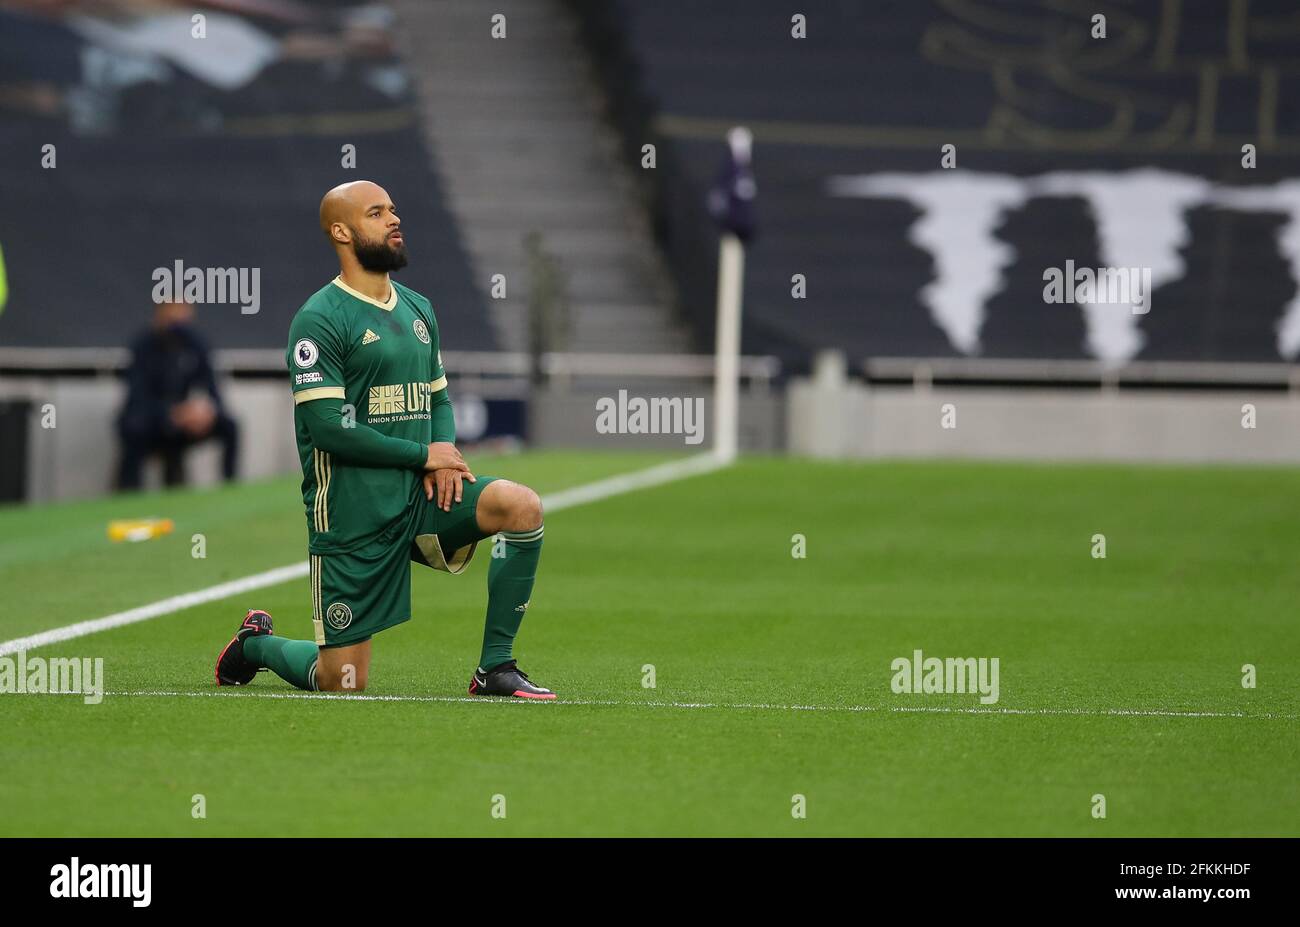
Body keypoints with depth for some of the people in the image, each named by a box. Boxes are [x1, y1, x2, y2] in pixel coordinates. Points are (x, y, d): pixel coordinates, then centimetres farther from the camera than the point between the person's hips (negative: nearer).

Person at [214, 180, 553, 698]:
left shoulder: (417, 309, 13)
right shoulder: (319, 319, -11)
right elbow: (328, 427, -18)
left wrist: (446, 456, -1)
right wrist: (425, 454, -13)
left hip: (420, 497, 6)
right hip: (352, 515, -6)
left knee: (523, 507, -21)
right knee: (343, 683, -4)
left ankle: (495, 669, -10)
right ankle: (257, 642, 30)